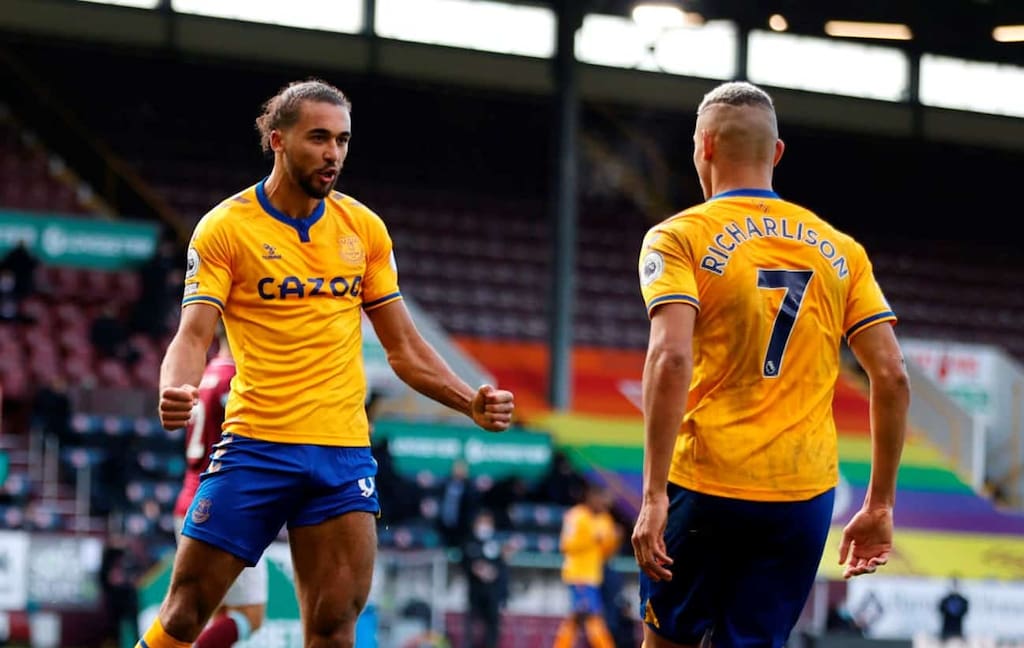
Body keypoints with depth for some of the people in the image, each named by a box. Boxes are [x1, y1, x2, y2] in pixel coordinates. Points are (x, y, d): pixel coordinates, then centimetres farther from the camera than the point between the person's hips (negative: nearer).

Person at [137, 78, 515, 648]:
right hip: (254, 445, -3)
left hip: (344, 451, 3)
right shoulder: (225, 228, -2)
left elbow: (404, 347, 15)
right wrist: (176, 392, -31)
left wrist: (472, 402, 1)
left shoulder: (365, 228, 10)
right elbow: (193, 336, -9)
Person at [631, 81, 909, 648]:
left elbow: (671, 359, -16)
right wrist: (880, 505, 12)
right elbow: (892, 376, 7)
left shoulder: (680, 239, -1)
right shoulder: (839, 251, 12)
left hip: (707, 490, -3)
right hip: (805, 495, 3)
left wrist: (654, 495, -18)